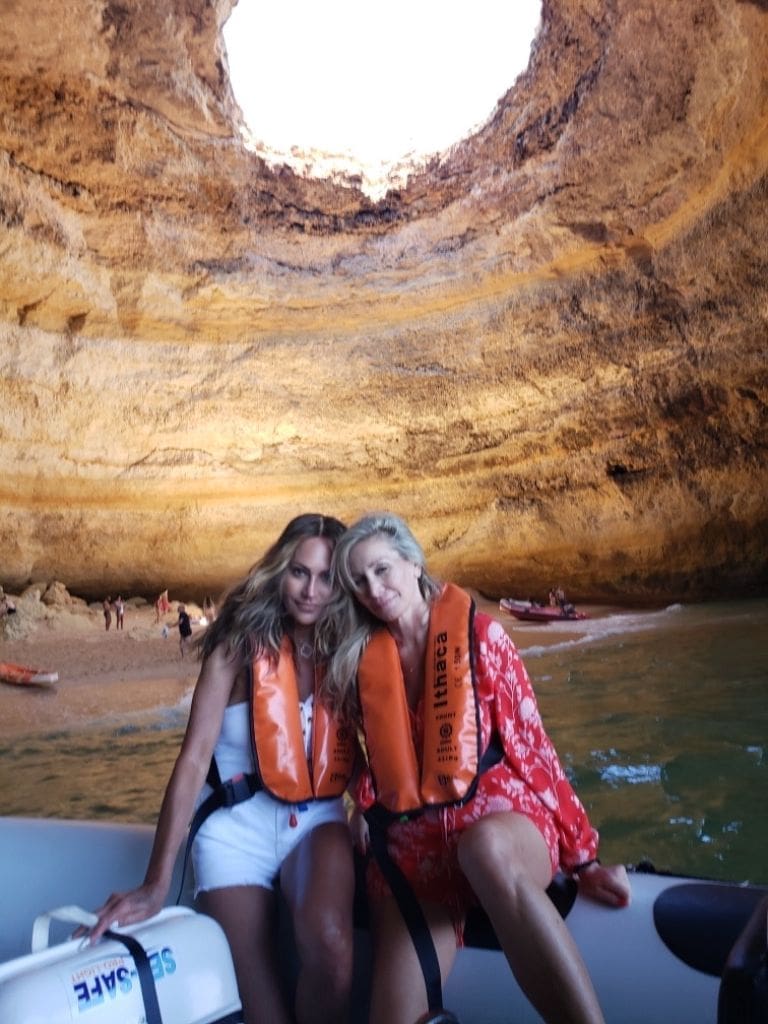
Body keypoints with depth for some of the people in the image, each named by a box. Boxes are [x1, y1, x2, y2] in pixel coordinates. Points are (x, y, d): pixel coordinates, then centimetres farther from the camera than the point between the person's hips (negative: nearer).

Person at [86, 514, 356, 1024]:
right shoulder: (239, 646, -8)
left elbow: (365, 747, 6)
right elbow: (194, 759, -13)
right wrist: (156, 884, -17)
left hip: (317, 820, 1)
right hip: (237, 827, -1)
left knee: (328, 940, -26)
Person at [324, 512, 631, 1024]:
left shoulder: (479, 633, 0)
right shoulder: (362, 659, 9)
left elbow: (530, 743, 0)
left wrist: (582, 855, 0)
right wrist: (368, 807, 1)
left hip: (500, 813, -2)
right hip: (412, 840, 3)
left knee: (486, 847, -40)